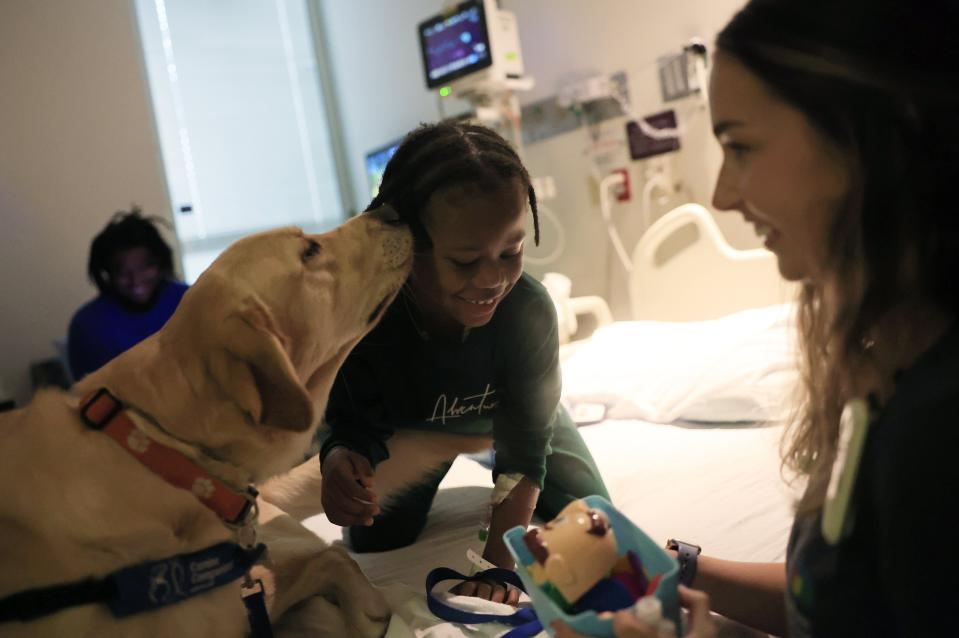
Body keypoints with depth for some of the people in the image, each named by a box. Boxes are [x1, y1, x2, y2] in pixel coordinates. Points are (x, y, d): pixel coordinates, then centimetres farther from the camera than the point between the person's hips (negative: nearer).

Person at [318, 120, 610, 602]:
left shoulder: (530, 309, -42)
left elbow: (525, 450, -30)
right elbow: (354, 428, -27)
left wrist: (498, 561, -29)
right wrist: (341, 461, -52)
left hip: (509, 414, 0)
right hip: (411, 425, 0)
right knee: (374, 543, 2)